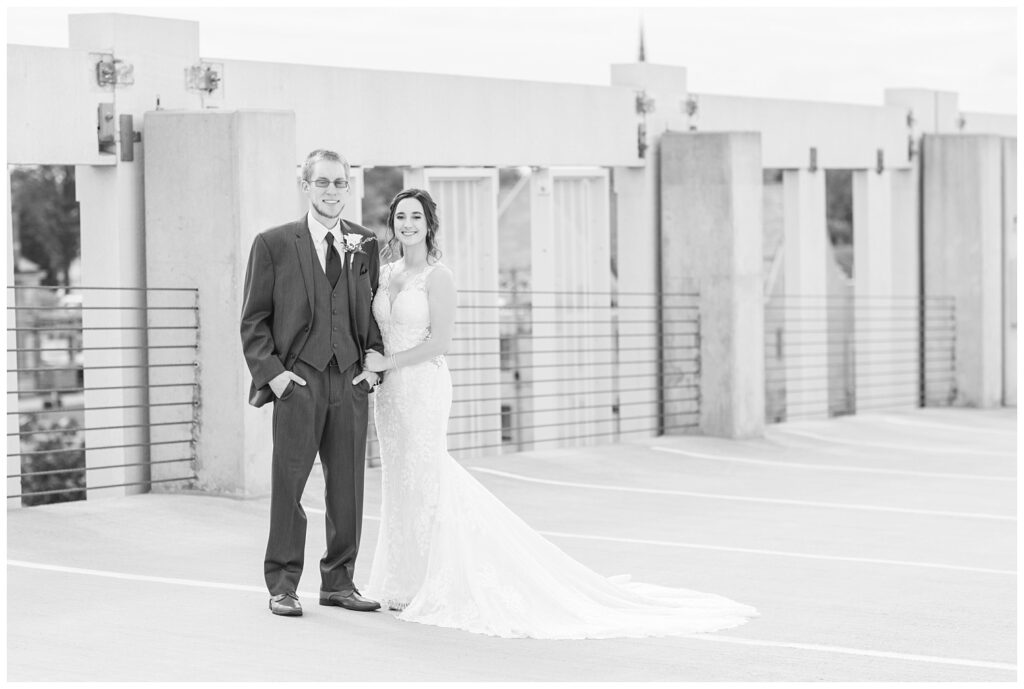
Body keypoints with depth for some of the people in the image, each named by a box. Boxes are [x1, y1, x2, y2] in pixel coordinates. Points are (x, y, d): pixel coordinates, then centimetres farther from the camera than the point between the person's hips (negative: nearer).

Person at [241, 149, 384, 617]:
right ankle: (282, 586, 6)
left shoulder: (366, 245, 13)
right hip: (298, 381, -3)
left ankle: (338, 582, 17)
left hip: (351, 383, 4)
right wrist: (271, 371, -8)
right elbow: (254, 320, 3)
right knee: (288, 485, -2)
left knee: (348, 487, 7)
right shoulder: (273, 244, 2)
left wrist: (375, 359, 5)